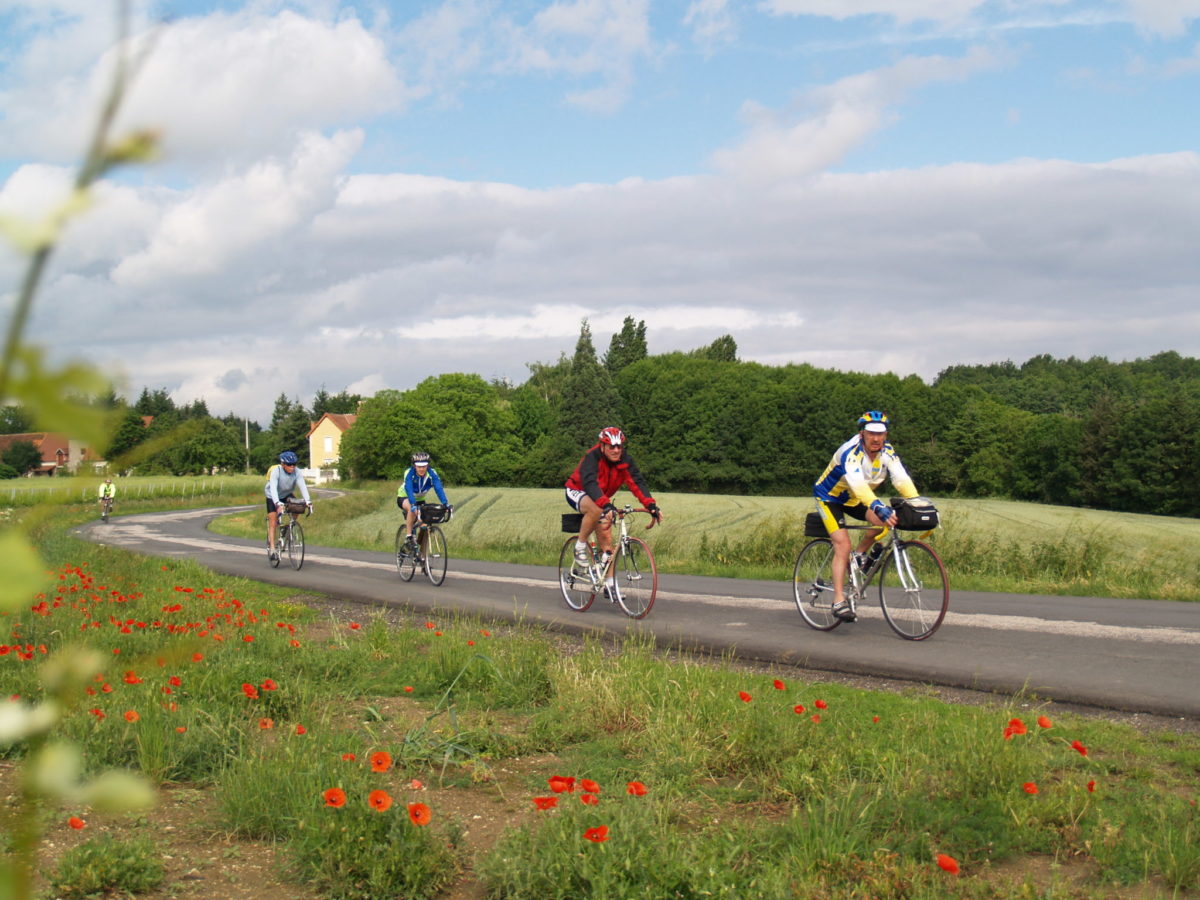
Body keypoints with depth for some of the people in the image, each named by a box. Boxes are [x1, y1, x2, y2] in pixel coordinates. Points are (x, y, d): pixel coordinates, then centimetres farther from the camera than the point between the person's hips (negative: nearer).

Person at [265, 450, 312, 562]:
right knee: (273, 522, -15)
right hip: (273, 497, -3)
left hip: (286, 495, 3)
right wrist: (277, 503, -56)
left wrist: (308, 501, -45)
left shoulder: (296, 472, -21)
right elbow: (273, 488, -42)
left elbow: (303, 486, -30)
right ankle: (272, 549, -13)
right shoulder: (276, 471, -31)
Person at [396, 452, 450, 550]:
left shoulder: (432, 473, -25)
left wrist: (445, 503, -49)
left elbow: (439, 488, -35)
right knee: (412, 510, -37)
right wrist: (413, 504, -59)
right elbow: (409, 489, -43)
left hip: (419, 499, 3)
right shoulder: (409, 472, -31)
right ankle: (408, 537, -24)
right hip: (404, 497, -3)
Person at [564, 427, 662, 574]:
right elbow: (590, 483, -44)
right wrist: (607, 505, -59)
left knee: (606, 540, -3)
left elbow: (637, 482, -26)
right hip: (577, 492, -6)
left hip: (602, 499, 6)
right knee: (596, 509, -39)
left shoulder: (626, 460, -16)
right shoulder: (592, 457, -30)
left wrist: (651, 505, -42)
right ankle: (580, 546, -19)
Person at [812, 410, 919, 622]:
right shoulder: (850, 451, -32)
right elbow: (858, 483, -47)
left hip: (853, 499, 6)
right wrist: (878, 506, -61)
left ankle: (860, 556, 4)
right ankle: (839, 601, -16)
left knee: (882, 519, -21)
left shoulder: (887, 451, -15)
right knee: (843, 545, -19)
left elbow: (902, 479, -25)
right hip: (829, 496, -5)